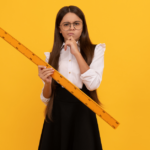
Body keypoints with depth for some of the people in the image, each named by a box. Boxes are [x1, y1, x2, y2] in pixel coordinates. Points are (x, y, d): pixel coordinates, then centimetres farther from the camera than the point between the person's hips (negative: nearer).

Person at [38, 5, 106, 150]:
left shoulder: (95, 50, 0)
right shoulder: (52, 55, 6)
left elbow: (93, 84, -14)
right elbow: (46, 98, 5)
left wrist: (77, 53, -13)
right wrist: (48, 83, -16)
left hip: (83, 114, -1)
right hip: (57, 115, 2)